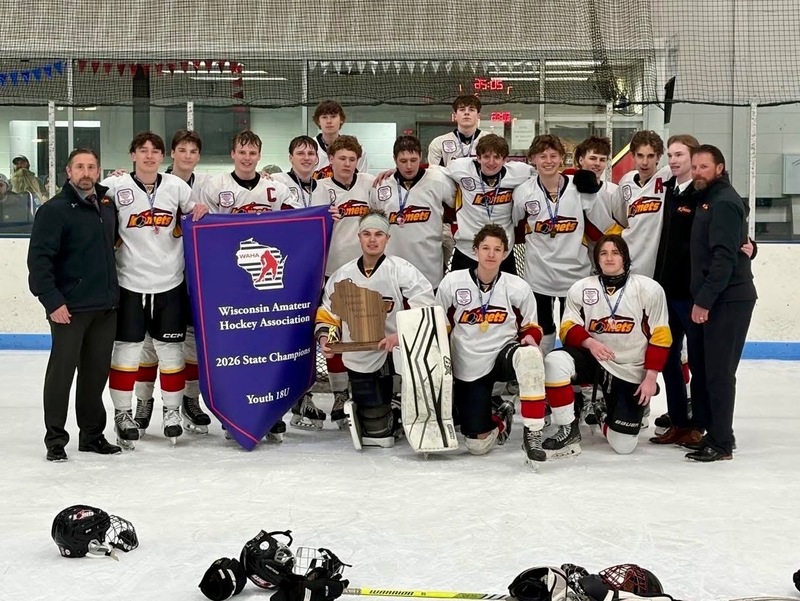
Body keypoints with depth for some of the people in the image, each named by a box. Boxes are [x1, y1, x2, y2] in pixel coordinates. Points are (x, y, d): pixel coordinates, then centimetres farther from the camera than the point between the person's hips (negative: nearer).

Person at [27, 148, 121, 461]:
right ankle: (55, 439, 8)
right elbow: (39, 259, -13)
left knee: (97, 371, 11)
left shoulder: (107, 205, 11)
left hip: (105, 306, 6)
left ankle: (92, 435, 22)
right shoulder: (55, 210, -9)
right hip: (69, 308, -6)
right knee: (62, 371, -1)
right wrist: (52, 301, -18)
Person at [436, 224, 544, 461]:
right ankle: (498, 414, 34)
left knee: (529, 355, -39)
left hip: (504, 355, -1)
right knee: (478, 444, -3)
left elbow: (531, 326, 8)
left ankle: (531, 434, -28)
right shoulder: (451, 282, -7)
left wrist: (530, 338, -16)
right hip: (467, 370, 1)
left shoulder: (518, 287, -6)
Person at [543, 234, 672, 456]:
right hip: (593, 360, 1)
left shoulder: (649, 289, -8)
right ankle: (569, 430, -13)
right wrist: (589, 342, -23)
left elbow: (660, 337, -6)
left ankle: (607, 414, 32)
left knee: (623, 445, -7)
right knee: (555, 361, -32)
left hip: (631, 373, -1)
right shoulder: (581, 288, -2)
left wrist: (650, 378, -11)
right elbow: (568, 329, -2)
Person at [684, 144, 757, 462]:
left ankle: (720, 443, -2)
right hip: (709, 299, 10)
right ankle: (711, 430, 22)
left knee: (718, 370, -7)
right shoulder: (707, 200, 18)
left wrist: (704, 300, -21)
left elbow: (724, 258, -20)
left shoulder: (724, 203, -13)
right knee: (701, 366, 13)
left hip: (728, 301, -10)